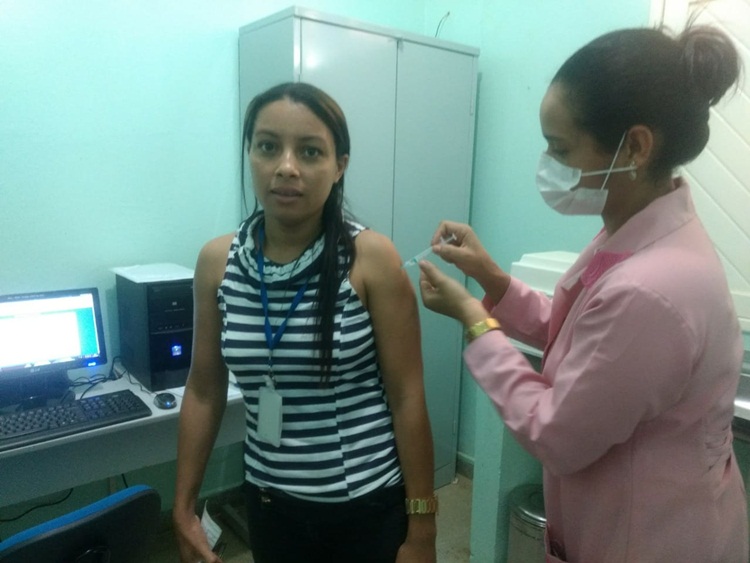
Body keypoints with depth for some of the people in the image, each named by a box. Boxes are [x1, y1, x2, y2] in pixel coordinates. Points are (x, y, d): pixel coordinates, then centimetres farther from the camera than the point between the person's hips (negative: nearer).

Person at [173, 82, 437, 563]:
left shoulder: (371, 258, -16)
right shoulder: (217, 261, -6)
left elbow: (408, 398, -13)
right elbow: (204, 390, 2)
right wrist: (184, 508, 6)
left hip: (370, 507, -3)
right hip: (270, 503, 4)